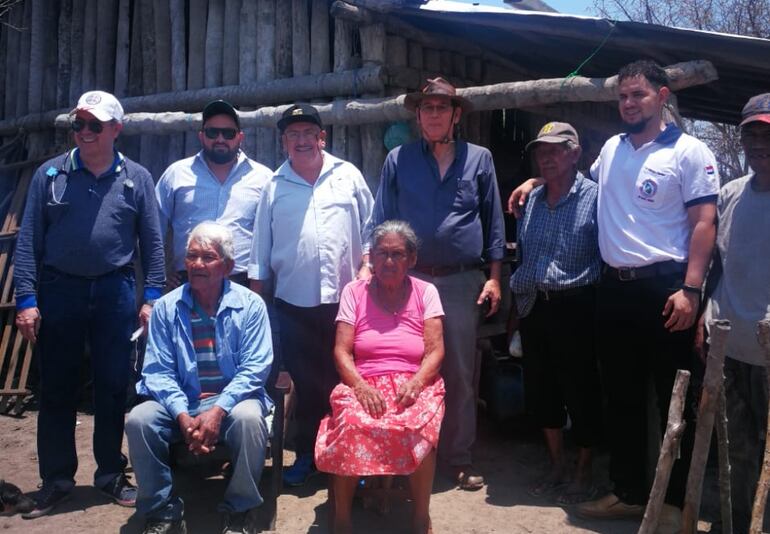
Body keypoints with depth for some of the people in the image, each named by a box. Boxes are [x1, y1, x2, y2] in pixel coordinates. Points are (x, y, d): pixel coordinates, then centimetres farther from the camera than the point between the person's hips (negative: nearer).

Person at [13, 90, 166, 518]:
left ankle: (111, 474, 23)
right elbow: (29, 240, 1)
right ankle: (56, 479, 21)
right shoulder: (50, 174, 4)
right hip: (58, 290, 1)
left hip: (115, 293, 0)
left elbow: (152, 242, 4)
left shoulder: (137, 178, 4)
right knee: (57, 388, 8)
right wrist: (27, 299, -5)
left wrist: (153, 297, -3)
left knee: (114, 386, 7)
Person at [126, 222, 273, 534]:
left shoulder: (250, 305, -3)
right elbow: (158, 371, -3)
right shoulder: (166, 307, 2)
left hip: (232, 401, -2)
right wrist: (183, 416, -20)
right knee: (139, 420, -25)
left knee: (248, 418, -34)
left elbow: (254, 368, -9)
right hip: (181, 405, 2)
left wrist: (218, 410, -23)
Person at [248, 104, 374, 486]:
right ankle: (307, 455, 23)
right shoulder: (274, 186, 8)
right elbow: (261, 244, 9)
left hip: (344, 298, -1)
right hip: (294, 301, 1)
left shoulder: (348, 176, 6)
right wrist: (255, 289, 7)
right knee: (305, 383, 9)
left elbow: (370, 227, 9)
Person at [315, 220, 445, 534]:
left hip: (414, 385, 0)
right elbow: (341, 351, 0)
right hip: (363, 384, 0)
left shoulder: (426, 292, 7)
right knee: (350, 425, -34)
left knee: (419, 428, -34)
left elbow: (435, 351, -1)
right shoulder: (354, 291, 8)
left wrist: (415, 383, -20)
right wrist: (361, 386, -18)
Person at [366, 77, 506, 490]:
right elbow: (381, 221, 6)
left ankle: (459, 457, 17)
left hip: (463, 280, 0)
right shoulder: (398, 160, 6)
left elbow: (493, 222, 8)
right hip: (409, 278, 0)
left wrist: (494, 277, 3)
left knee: (461, 372, 5)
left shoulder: (479, 159, 7)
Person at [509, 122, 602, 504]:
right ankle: (557, 465, 30)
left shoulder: (594, 197, -6)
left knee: (580, 390, 4)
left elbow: (609, 255, -8)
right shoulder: (531, 201, 13)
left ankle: (584, 473, 20)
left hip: (574, 307, -6)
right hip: (533, 307, 6)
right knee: (540, 388, 13)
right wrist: (518, 304, 15)